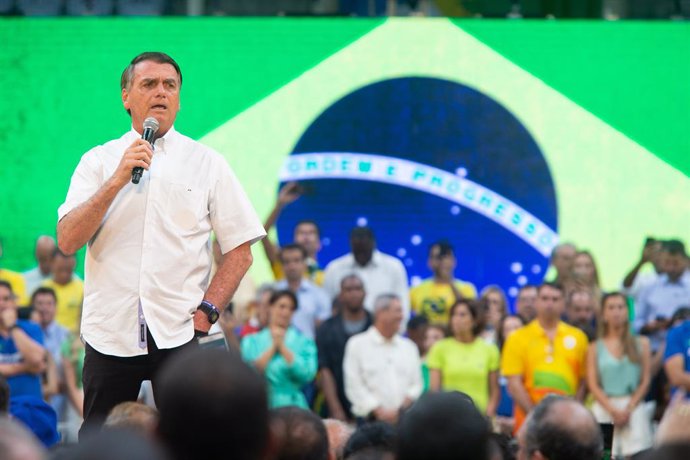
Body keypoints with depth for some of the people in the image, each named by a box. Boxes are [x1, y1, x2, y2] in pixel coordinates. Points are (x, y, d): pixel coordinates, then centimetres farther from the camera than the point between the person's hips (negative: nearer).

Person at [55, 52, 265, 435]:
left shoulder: (207, 163, 7)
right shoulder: (98, 161, 9)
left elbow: (240, 252, 5)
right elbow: (67, 242, -4)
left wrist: (206, 312, -7)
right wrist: (118, 180, -12)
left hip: (181, 334, -1)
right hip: (109, 332, 1)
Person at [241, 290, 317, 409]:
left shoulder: (304, 342, 7)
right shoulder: (251, 341, 10)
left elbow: (307, 374, -9)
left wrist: (282, 346, -4)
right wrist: (273, 346, -4)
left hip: (292, 406, 0)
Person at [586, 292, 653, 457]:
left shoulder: (641, 343, 11)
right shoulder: (595, 348, 10)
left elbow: (645, 381, 6)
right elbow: (593, 385, 3)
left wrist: (629, 409, -6)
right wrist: (613, 410, -9)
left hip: (635, 408, 0)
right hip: (604, 408, 0)